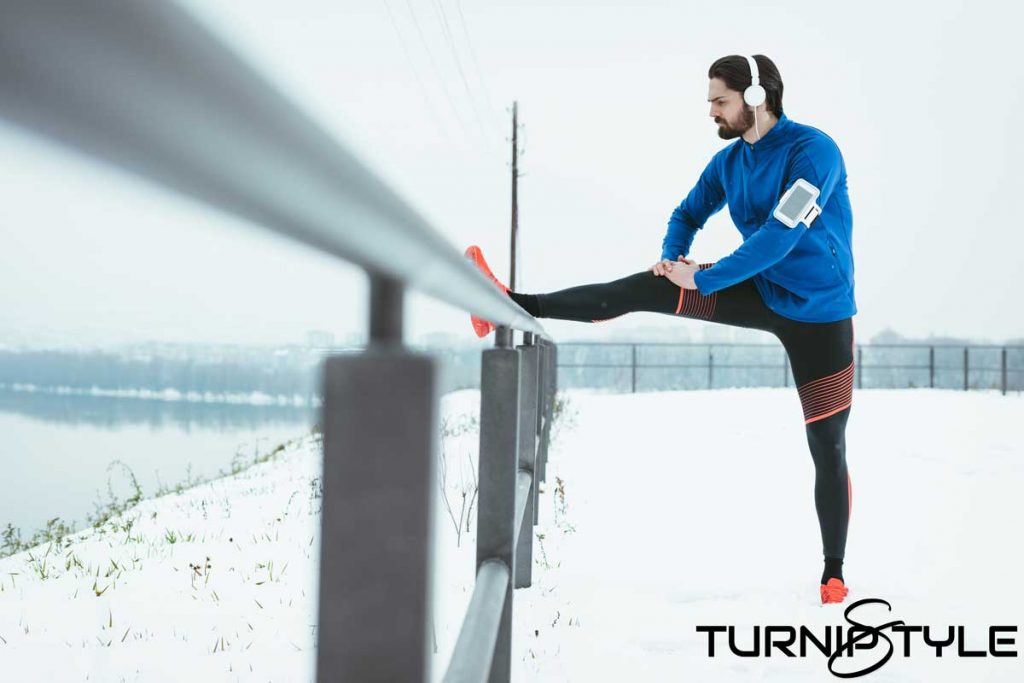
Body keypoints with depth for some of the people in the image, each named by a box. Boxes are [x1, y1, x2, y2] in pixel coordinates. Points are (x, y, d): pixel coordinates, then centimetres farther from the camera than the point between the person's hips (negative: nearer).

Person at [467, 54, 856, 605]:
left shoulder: (812, 151, -20)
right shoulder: (728, 162, 3)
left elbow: (781, 236, -29)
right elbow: (689, 214, 16)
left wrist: (701, 279, -26)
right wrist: (672, 258, -6)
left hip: (817, 313, -5)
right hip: (763, 291, 6)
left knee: (827, 448, -1)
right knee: (635, 291, -9)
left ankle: (833, 573, 13)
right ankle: (514, 305, -13)